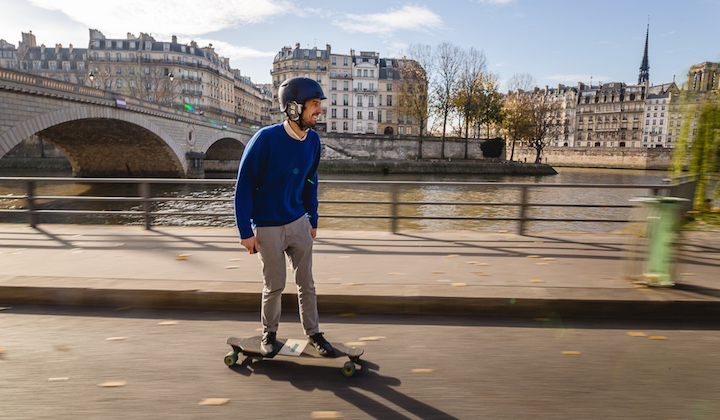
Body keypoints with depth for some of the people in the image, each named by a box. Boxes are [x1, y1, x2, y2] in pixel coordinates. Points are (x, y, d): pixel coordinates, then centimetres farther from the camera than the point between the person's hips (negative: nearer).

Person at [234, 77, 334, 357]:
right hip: (267, 228, -4)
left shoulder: (313, 140, -3)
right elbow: (244, 186, -14)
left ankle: (312, 332, 28)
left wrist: (313, 219, 13)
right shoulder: (265, 139, -20)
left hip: (299, 223, 5)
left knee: (306, 282, 11)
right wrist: (245, 232, -13)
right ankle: (269, 333, 32)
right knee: (274, 285, 8)